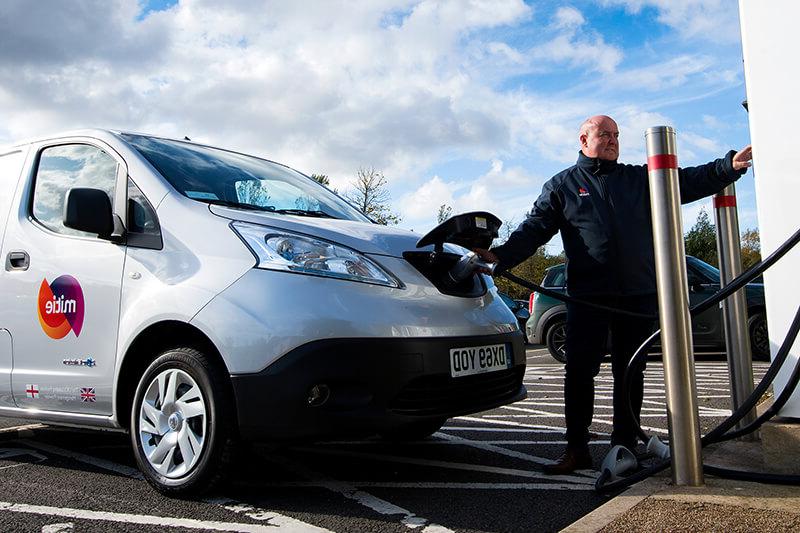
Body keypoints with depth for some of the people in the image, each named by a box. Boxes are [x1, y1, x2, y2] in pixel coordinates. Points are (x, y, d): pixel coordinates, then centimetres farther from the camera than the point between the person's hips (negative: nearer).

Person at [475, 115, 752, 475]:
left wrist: (731, 165, 0)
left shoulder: (640, 179, 17)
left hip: (638, 296, 3)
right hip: (587, 296, -2)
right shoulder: (562, 186, 10)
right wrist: (502, 255, -13)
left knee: (630, 374, 8)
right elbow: (534, 229, 1)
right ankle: (577, 450, 4)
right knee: (579, 372, -5)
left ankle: (625, 447, 19)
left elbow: (689, 181, 14)